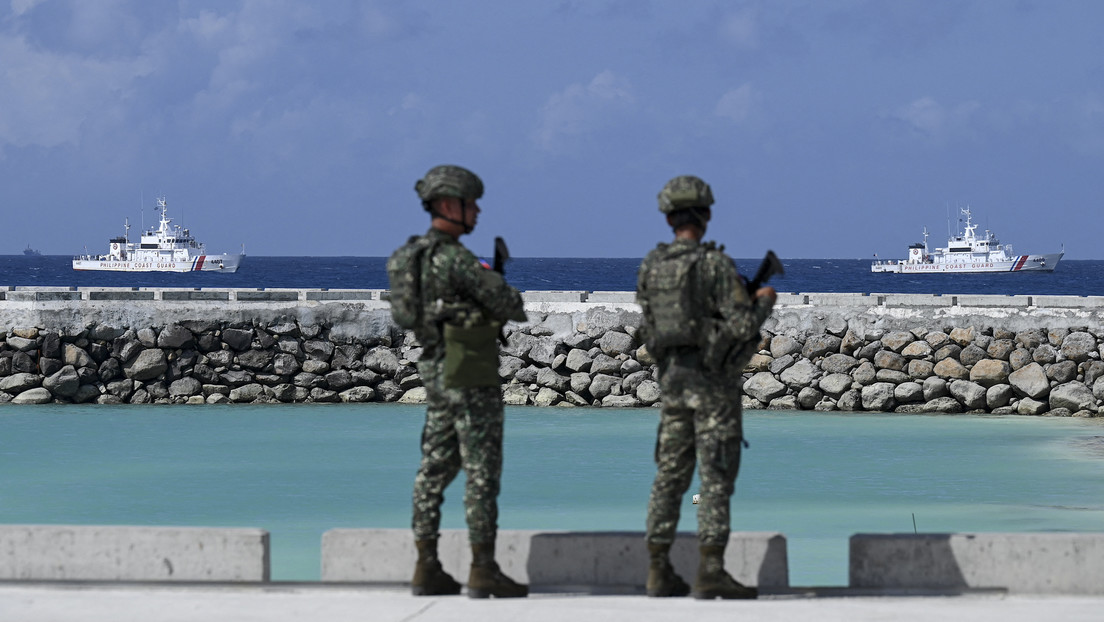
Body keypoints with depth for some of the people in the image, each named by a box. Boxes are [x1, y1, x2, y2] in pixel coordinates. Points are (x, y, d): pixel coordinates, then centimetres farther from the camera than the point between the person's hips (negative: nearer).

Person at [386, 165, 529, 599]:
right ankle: (483, 572, -5)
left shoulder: (411, 257, 10)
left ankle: (427, 570, 11)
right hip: (471, 376, -9)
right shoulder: (455, 259, -19)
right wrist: (515, 305, 8)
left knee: (435, 469, 10)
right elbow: (507, 305, -16)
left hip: (435, 373, 9)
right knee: (482, 471, -5)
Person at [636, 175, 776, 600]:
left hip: (671, 376, 6)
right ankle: (711, 572, -11)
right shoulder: (716, 263, -14)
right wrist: (763, 302, 3)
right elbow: (743, 324, -18)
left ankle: (659, 572, 12)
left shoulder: (650, 267, 5)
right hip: (713, 379, -6)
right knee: (716, 476, -6)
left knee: (670, 475, 12)